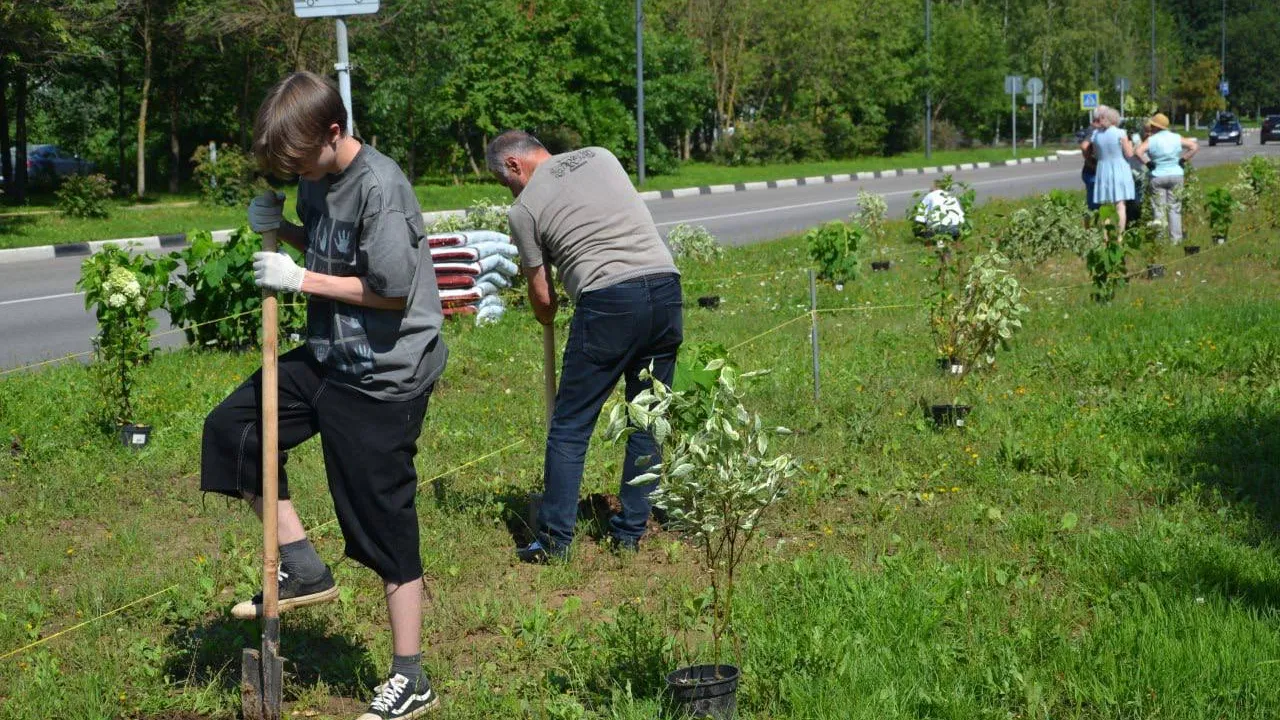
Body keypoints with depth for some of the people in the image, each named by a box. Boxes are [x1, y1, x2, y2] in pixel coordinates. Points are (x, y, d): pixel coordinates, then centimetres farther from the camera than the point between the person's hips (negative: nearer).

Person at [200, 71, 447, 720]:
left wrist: (301, 280, -16)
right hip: (327, 357, 9)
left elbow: (393, 291, -23)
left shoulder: (379, 186, -22)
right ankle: (303, 568, 19)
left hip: (384, 379, -9)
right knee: (230, 428, 11)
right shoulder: (316, 179, 4)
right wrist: (281, 229, 0)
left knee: (385, 524, -2)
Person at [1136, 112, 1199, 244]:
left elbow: (1138, 152, -19)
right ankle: (1175, 238, 7)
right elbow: (1195, 147, 0)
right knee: (1174, 208, 8)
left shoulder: (1151, 140, -6)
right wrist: (1183, 160, 2)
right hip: (1176, 175, 2)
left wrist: (1148, 163, -7)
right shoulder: (1177, 138, 3)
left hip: (1158, 177, -2)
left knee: (1159, 208, 4)